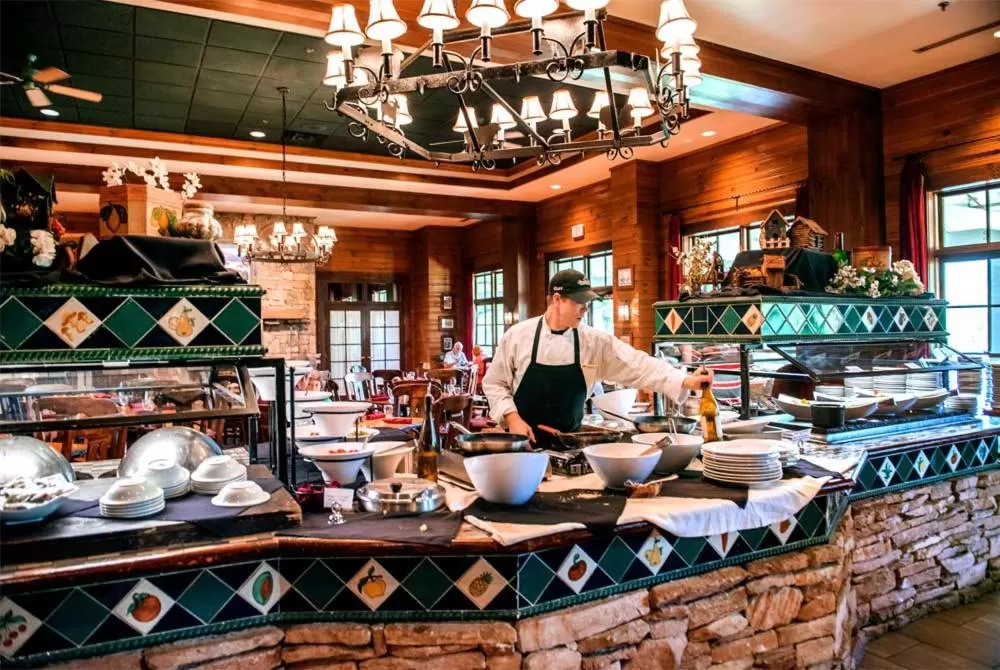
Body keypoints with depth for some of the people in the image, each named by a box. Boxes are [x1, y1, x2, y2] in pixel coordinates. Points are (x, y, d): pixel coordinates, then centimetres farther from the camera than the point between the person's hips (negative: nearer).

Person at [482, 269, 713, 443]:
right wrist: (513, 418, -15)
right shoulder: (518, 335, -8)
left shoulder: (596, 342, -4)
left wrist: (685, 381, -22)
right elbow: (495, 383, -1)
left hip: (568, 441, 2)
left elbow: (636, 365, -11)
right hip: (524, 440, -2)